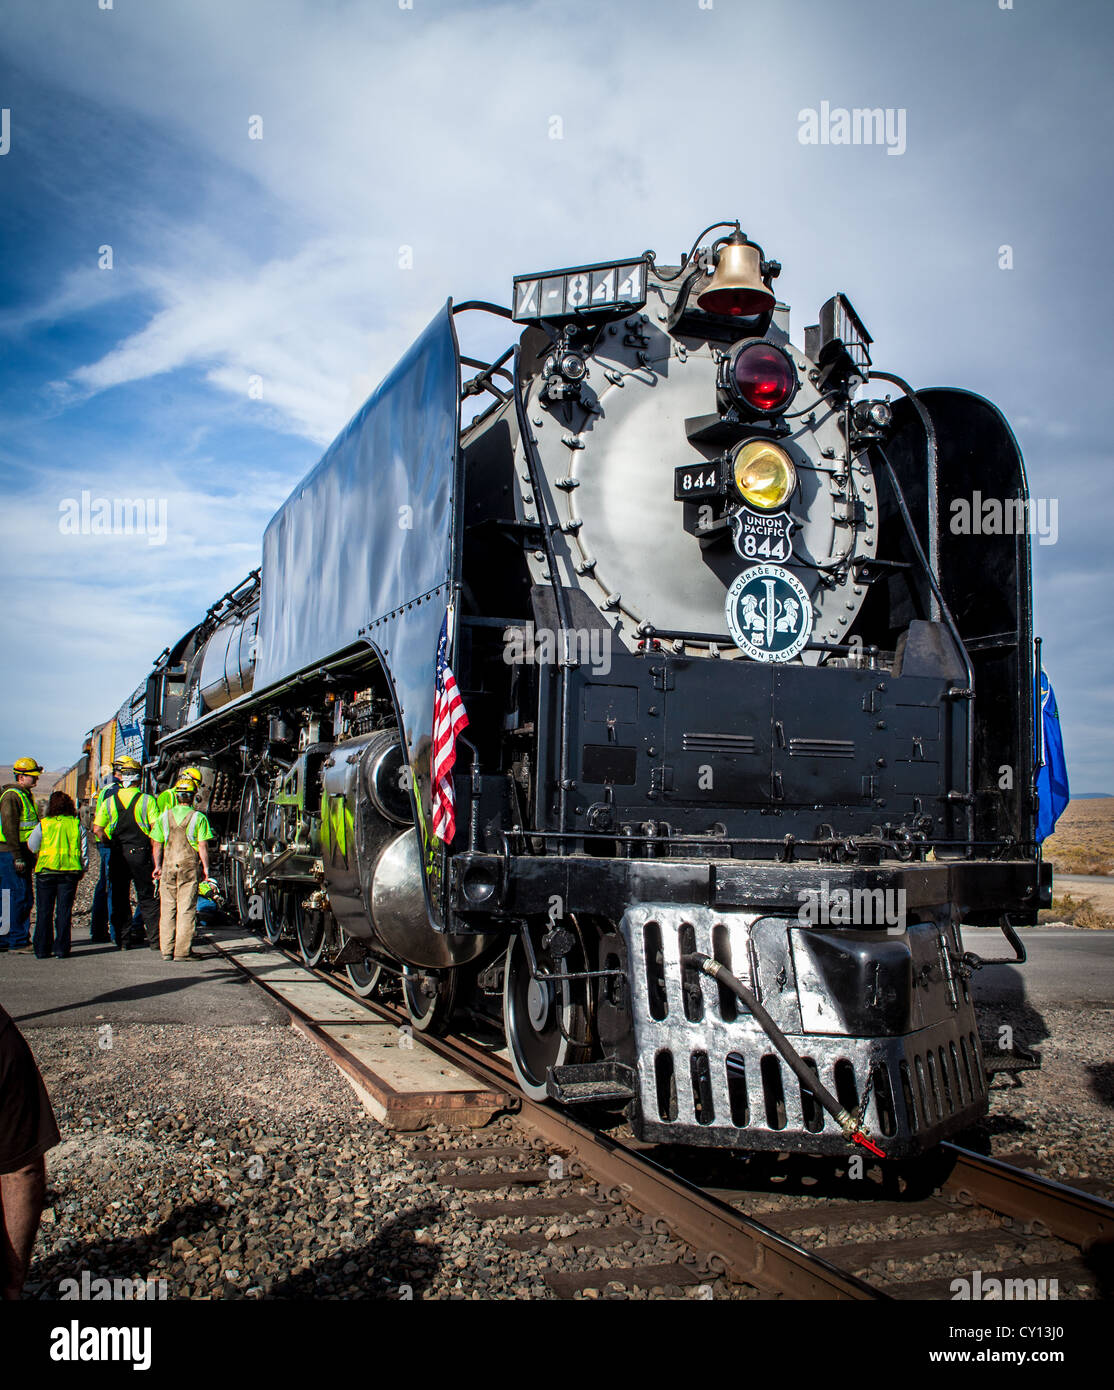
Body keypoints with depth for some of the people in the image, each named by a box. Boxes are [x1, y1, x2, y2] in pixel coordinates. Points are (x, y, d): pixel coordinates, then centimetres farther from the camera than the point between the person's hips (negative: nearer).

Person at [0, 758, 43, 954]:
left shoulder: (27, 795, 18)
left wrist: (32, 856, 23)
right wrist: (17, 857, -22)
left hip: (23, 855, 10)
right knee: (17, 897, -8)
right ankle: (17, 941, -4)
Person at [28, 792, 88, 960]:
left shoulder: (43, 825, -3)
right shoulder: (77, 824, 2)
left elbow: (31, 847, 5)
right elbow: (84, 850, 6)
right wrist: (82, 869, 17)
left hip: (46, 872, -1)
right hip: (70, 871, 1)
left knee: (44, 911, 8)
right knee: (64, 911, 7)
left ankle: (42, 949, 11)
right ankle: (61, 949, 6)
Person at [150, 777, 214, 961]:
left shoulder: (164, 816, 6)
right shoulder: (199, 818, -4)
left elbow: (157, 844, 7)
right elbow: (203, 846, -6)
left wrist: (158, 866, 16)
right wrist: (206, 867, 2)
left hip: (168, 866, 3)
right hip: (189, 866, -3)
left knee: (167, 910, 9)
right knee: (186, 910, 0)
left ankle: (167, 951, 9)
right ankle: (181, 952, -1)